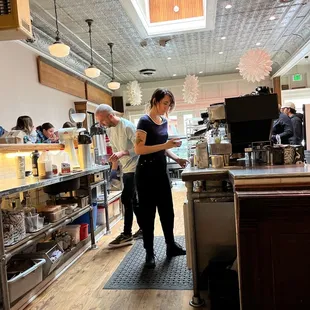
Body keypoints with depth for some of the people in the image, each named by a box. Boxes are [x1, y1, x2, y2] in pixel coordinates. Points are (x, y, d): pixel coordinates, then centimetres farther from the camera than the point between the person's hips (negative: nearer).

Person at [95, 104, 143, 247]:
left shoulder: (127, 126, -18)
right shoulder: (109, 130, 7)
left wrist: (123, 153, -31)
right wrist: (113, 169, 11)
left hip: (134, 168, -8)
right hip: (126, 169, 9)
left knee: (126, 199, -8)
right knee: (132, 200, 13)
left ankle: (127, 234, 3)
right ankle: (143, 228, 26)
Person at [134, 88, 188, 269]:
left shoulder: (164, 122, 11)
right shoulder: (145, 121, -12)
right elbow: (139, 149, -21)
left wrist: (177, 159, 2)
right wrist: (165, 145, -25)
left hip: (161, 171, 7)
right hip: (146, 173, -7)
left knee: (167, 209, 14)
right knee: (148, 212, 3)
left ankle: (171, 246, 29)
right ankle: (150, 252, 17)